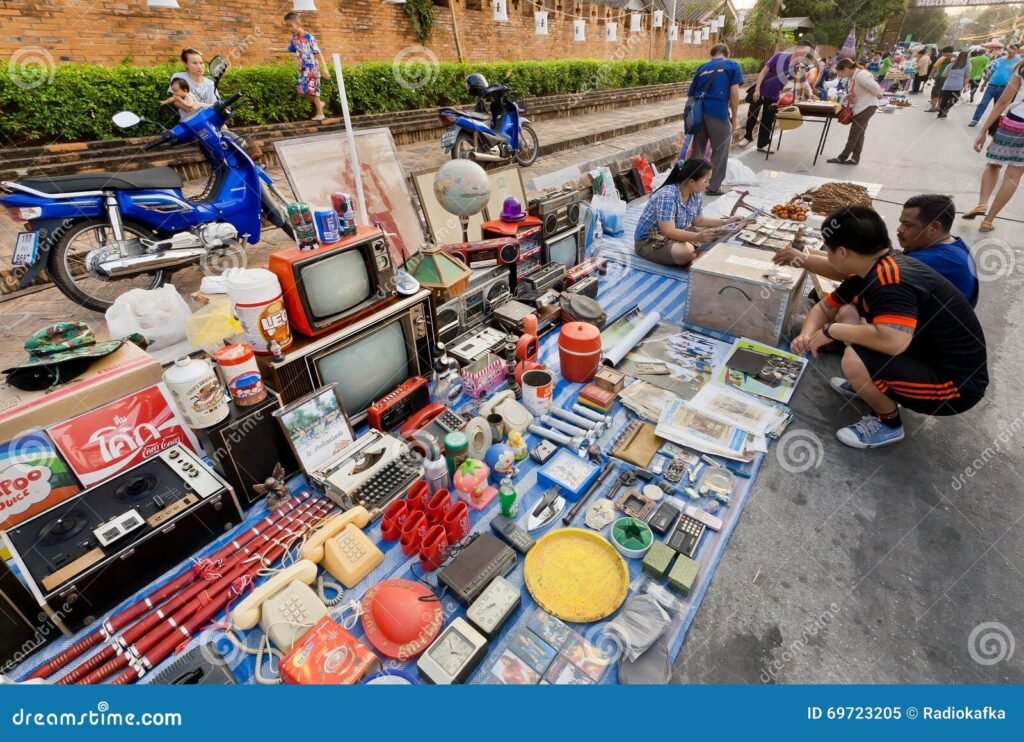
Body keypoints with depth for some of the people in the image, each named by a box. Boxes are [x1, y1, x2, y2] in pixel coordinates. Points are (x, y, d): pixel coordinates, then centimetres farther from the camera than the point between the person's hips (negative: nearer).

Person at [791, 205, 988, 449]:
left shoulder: (891, 281, -29)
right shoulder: (869, 272, 0)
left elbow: (894, 342, -43)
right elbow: (824, 308, 10)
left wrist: (832, 331, -27)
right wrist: (806, 336, -10)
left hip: (958, 383, -9)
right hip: (928, 358, 9)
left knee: (854, 360, -29)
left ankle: (889, 422, 0)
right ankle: (870, 386, 21)